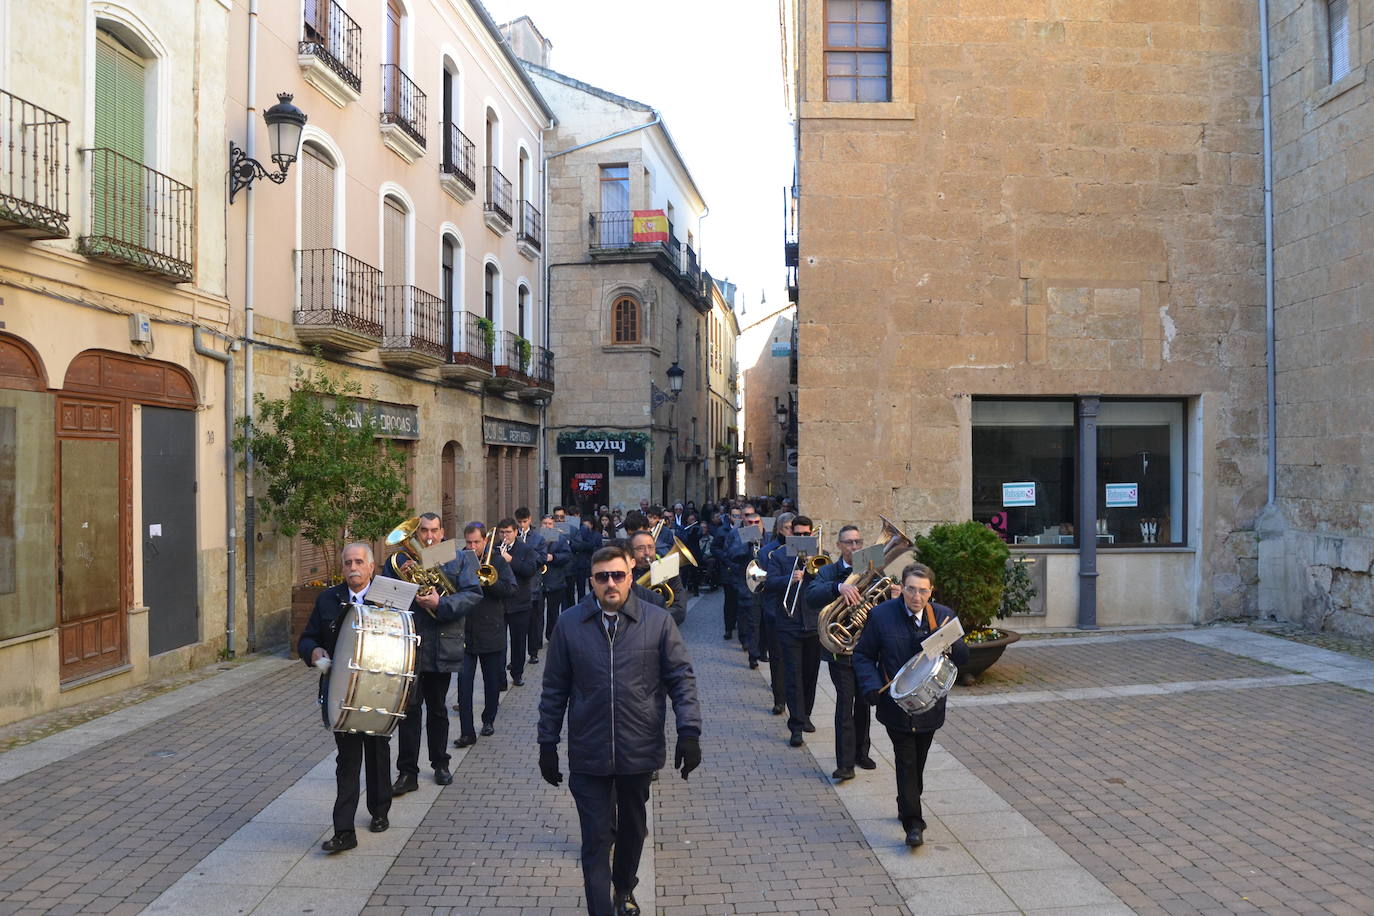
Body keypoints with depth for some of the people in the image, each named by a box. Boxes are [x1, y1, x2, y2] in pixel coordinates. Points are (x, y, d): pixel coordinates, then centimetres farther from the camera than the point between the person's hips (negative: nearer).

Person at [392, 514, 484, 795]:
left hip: (442, 648, 0)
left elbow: (473, 593, -8)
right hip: (409, 644, 0)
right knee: (409, 708, -3)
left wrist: (441, 604, -20)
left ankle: (440, 763, 29)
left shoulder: (460, 559, 3)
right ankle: (407, 772, 5)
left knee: (437, 708, 14)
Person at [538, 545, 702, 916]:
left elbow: (681, 678, -2)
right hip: (588, 754, -1)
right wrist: (547, 744, 4)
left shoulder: (658, 621, -4)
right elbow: (555, 689, 3)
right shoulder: (569, 624, -3)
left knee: (632, 827, 21)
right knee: (596, 839, 1)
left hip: (640, 750, 1)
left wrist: (689, 731, -12)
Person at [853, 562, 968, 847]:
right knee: (907, 761, -5)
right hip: (896, 704, -3)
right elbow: (863, 655, -3)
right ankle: (913, 823, 3)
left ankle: (907, 808, 38)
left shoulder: (944, 617, -3)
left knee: (917, 762, 17)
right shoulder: (882, 615, -10)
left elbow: (963, 658, -5)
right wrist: (872, 686, -18)